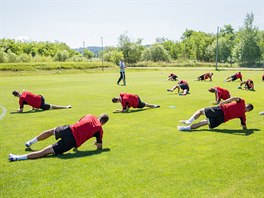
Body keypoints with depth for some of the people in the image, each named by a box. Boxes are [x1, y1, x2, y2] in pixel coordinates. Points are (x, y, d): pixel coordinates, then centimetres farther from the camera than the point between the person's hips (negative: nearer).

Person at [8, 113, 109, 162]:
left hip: (69, 129, 3)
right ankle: (18, 157, -12)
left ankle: (31, 142, 36)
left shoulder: (89, 116, 15)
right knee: (46, 151, -5)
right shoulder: (99, 129, 5)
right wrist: (98, 143, 30)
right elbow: (99, 147, 7)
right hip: (73, 142, -3)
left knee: (51, 131, 36)